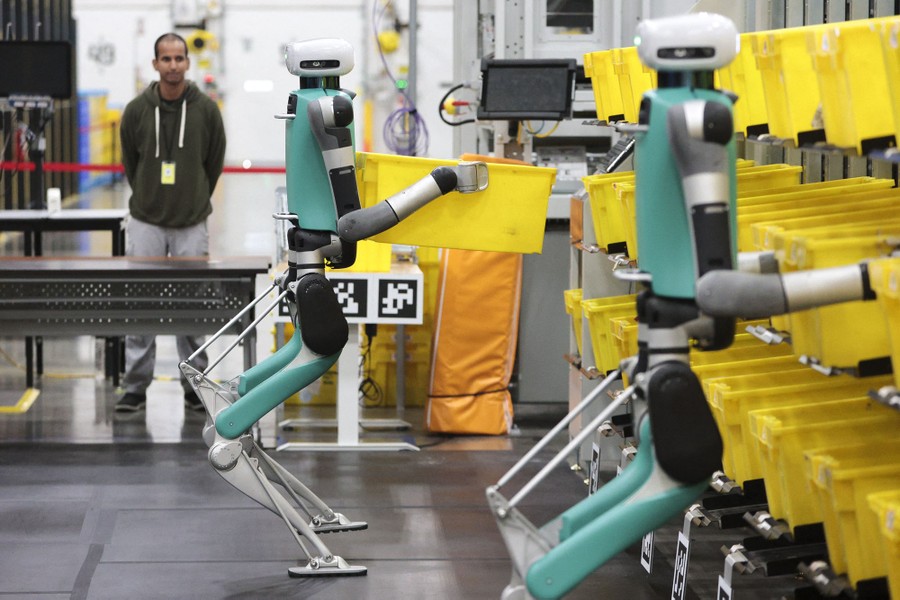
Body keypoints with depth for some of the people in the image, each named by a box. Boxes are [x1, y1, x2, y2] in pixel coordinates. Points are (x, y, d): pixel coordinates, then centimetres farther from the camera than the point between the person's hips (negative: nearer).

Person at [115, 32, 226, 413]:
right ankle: (135, 388, 8)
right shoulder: (137, 110, -4)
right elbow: (130, 163, 11)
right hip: (145, 223, 0)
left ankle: (195, 387, 14)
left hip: (191, 225, 0)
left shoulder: (206, 110, -4)